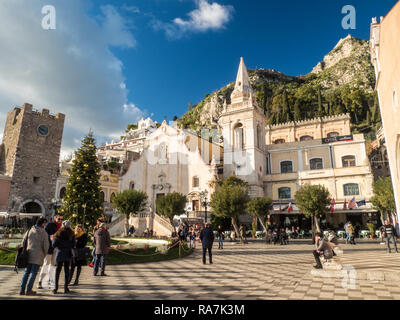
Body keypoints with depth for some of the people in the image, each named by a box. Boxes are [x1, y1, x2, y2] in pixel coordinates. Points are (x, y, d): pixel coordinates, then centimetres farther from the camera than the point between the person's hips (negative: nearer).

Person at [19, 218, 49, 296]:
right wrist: (44, 255, 9)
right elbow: (46, 246, -8)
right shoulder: (44, 233, -8)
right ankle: (28, 290, 5)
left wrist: (25, 251, 21)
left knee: (26, 272, 14)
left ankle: (22, 290, 14)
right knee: (33, 273, 3)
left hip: (28, 254, 5)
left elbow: (24, 242, 8)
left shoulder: (29, 231, 4)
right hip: (38, 256, -5)